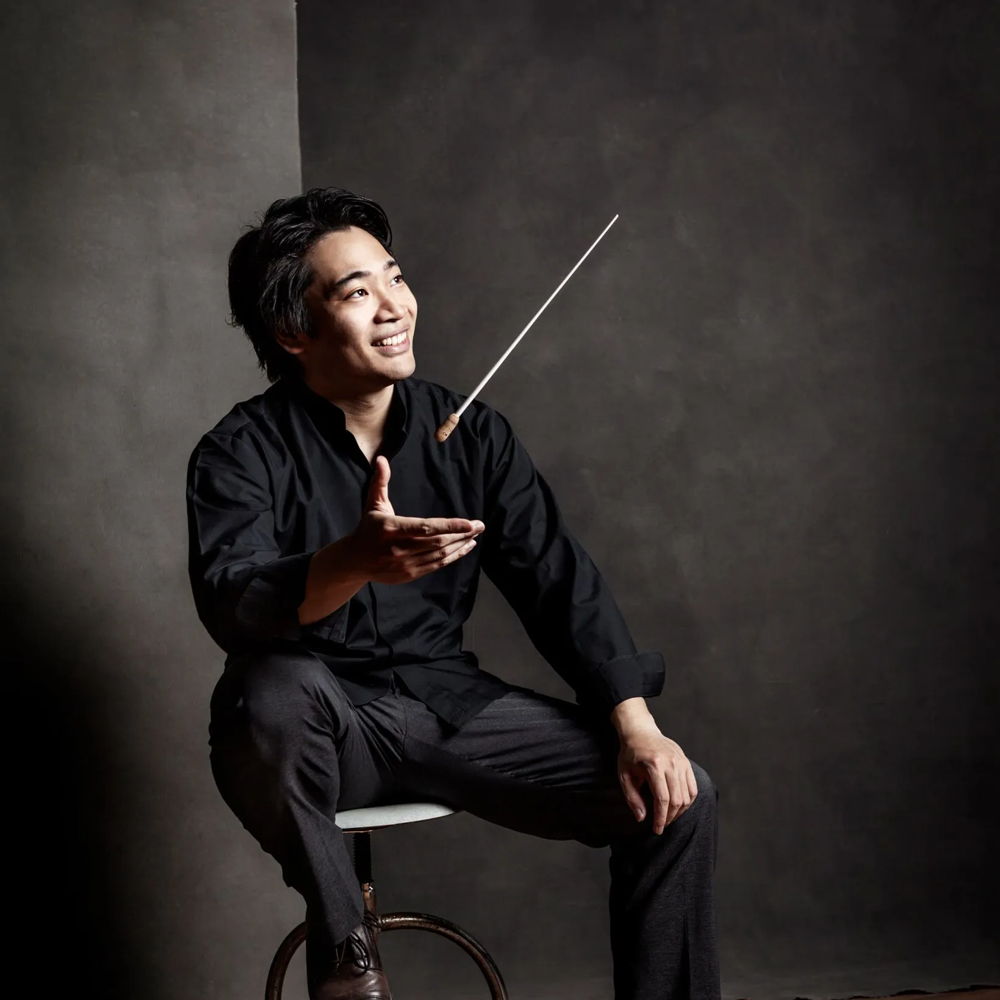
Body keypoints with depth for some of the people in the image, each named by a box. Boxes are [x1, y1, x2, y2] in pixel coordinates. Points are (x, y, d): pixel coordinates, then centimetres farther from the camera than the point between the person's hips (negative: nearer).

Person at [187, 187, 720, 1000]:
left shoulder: (469, 431, 3)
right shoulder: (243, 452, -10)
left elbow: (560, 581, 2)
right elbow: (231, 605, -27)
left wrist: (634, 723, -12)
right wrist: (352, 563, -48)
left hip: (449, 705, 4)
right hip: (321, 728, -3)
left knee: (676, 797, -12)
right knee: (277, 689, -39)